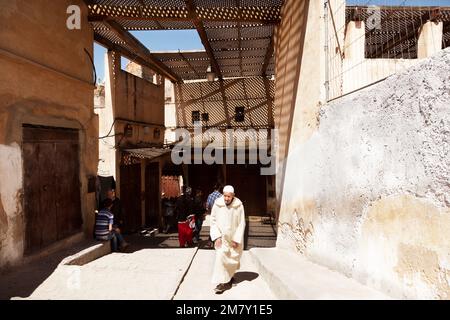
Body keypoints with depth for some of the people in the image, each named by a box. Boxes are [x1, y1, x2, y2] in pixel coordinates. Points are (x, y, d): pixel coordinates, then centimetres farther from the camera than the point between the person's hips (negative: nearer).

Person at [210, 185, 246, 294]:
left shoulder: (239, 206, -15)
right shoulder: (217, 204, -13)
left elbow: (241, 224, -9)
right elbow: (213, 221, -6)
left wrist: (237, 239, -11)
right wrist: (216, 237, -13)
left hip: (234, 237, 0)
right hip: (221, 237, 0)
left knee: (233, 259, 13)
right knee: (220, 257, -11)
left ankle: (229, 277, 36)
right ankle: (222, 282, 1)